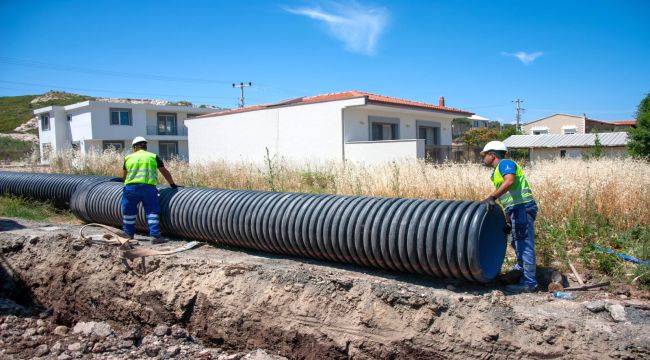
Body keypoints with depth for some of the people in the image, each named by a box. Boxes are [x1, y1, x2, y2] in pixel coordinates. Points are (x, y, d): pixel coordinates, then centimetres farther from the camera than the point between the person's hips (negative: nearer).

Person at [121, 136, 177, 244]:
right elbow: (165, 172, 17)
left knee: (129, 213, 16)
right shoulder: (153, 157, 11)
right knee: (152, 212, 3)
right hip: (148, 188, -2)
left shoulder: (128, 158, 16)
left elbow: (123, 176, 27)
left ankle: (129, 235, 26)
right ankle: (155, 236, -2)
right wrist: (172, 184, 29)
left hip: (131, 188, 2)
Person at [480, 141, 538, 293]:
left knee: (524, 245, -8)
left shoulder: (505, 163, -5)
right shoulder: (498, 172, 23)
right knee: (517, 243, 24)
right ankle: (520, 270, 41)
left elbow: (510, 181, -27)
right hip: (517, 210, 11)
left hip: (522, 207, -11)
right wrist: (508, 220, 20)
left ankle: (529, 283, -3)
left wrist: (492, 197, -32)